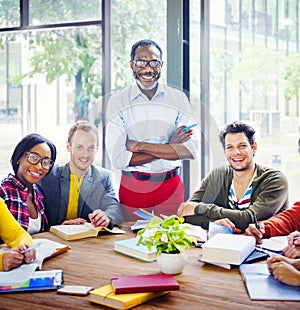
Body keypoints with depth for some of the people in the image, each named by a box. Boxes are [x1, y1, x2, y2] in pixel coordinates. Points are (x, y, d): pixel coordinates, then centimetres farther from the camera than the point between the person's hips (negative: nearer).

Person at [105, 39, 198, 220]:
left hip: (171, 186, 2)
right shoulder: (118, 102, -3)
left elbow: (191, 150, -9)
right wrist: (169, 147, -12)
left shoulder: (178, 98, 2)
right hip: (132, 187, -1)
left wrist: (141, 146, -13)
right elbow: (118, 158, -13)